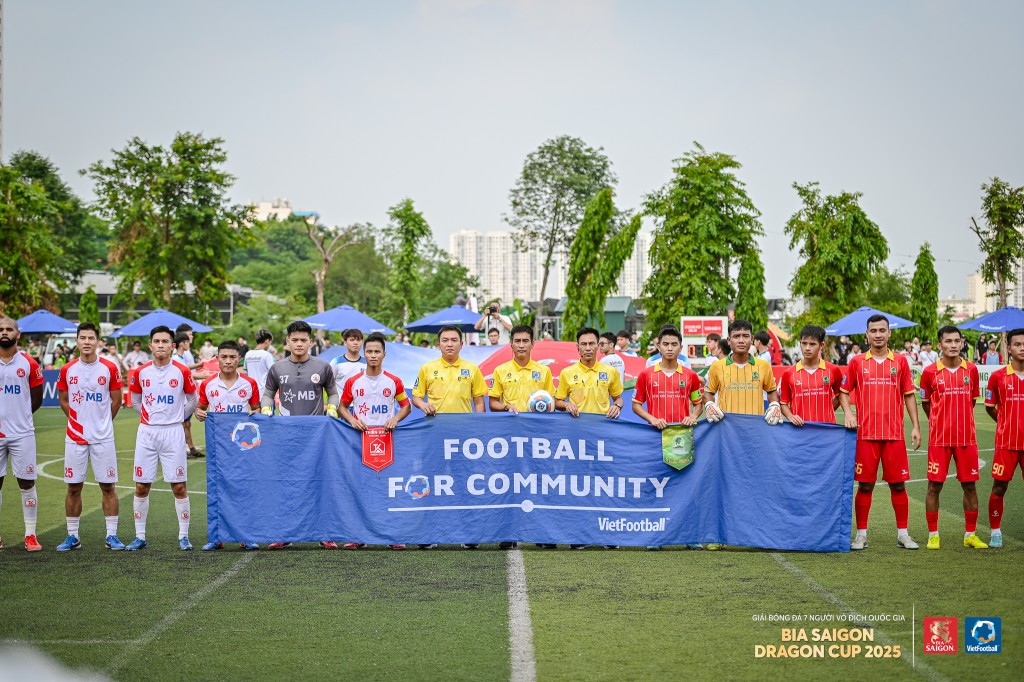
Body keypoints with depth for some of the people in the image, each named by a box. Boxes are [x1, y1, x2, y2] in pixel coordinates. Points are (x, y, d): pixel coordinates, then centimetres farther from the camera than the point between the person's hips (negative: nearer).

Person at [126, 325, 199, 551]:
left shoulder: (182, 372, -3)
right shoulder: (141, 372, 3)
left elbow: (192, 401, 10)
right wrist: (152, 415, 10)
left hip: (173, 433, -2)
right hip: (146, 432, 2)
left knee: (179, 486, -2)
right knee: (141, 487, 3)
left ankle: (183, 536, 8)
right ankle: (140, 536, 13)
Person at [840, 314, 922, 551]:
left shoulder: (900, 361, 7)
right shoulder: (857, 362, 5)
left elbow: (909, 395, 8)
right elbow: (844, 391, 11)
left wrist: (916, 427, 3)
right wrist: (848, 413, -7)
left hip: (894, 433, 1)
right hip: (866, 433, -1)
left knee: (898, 484, 4)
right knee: (865, 484, 2)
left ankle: (902, 533, 13)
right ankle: (861, 534, 10)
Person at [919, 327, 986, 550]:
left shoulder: (971, 370, 4)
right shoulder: (930, 372, -4)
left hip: (967, 437, 2)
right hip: (939, 438, -2)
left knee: (969, 485, 5)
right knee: (934, 486, 0)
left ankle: (970, 535, 15)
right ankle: (933, 535, 9)